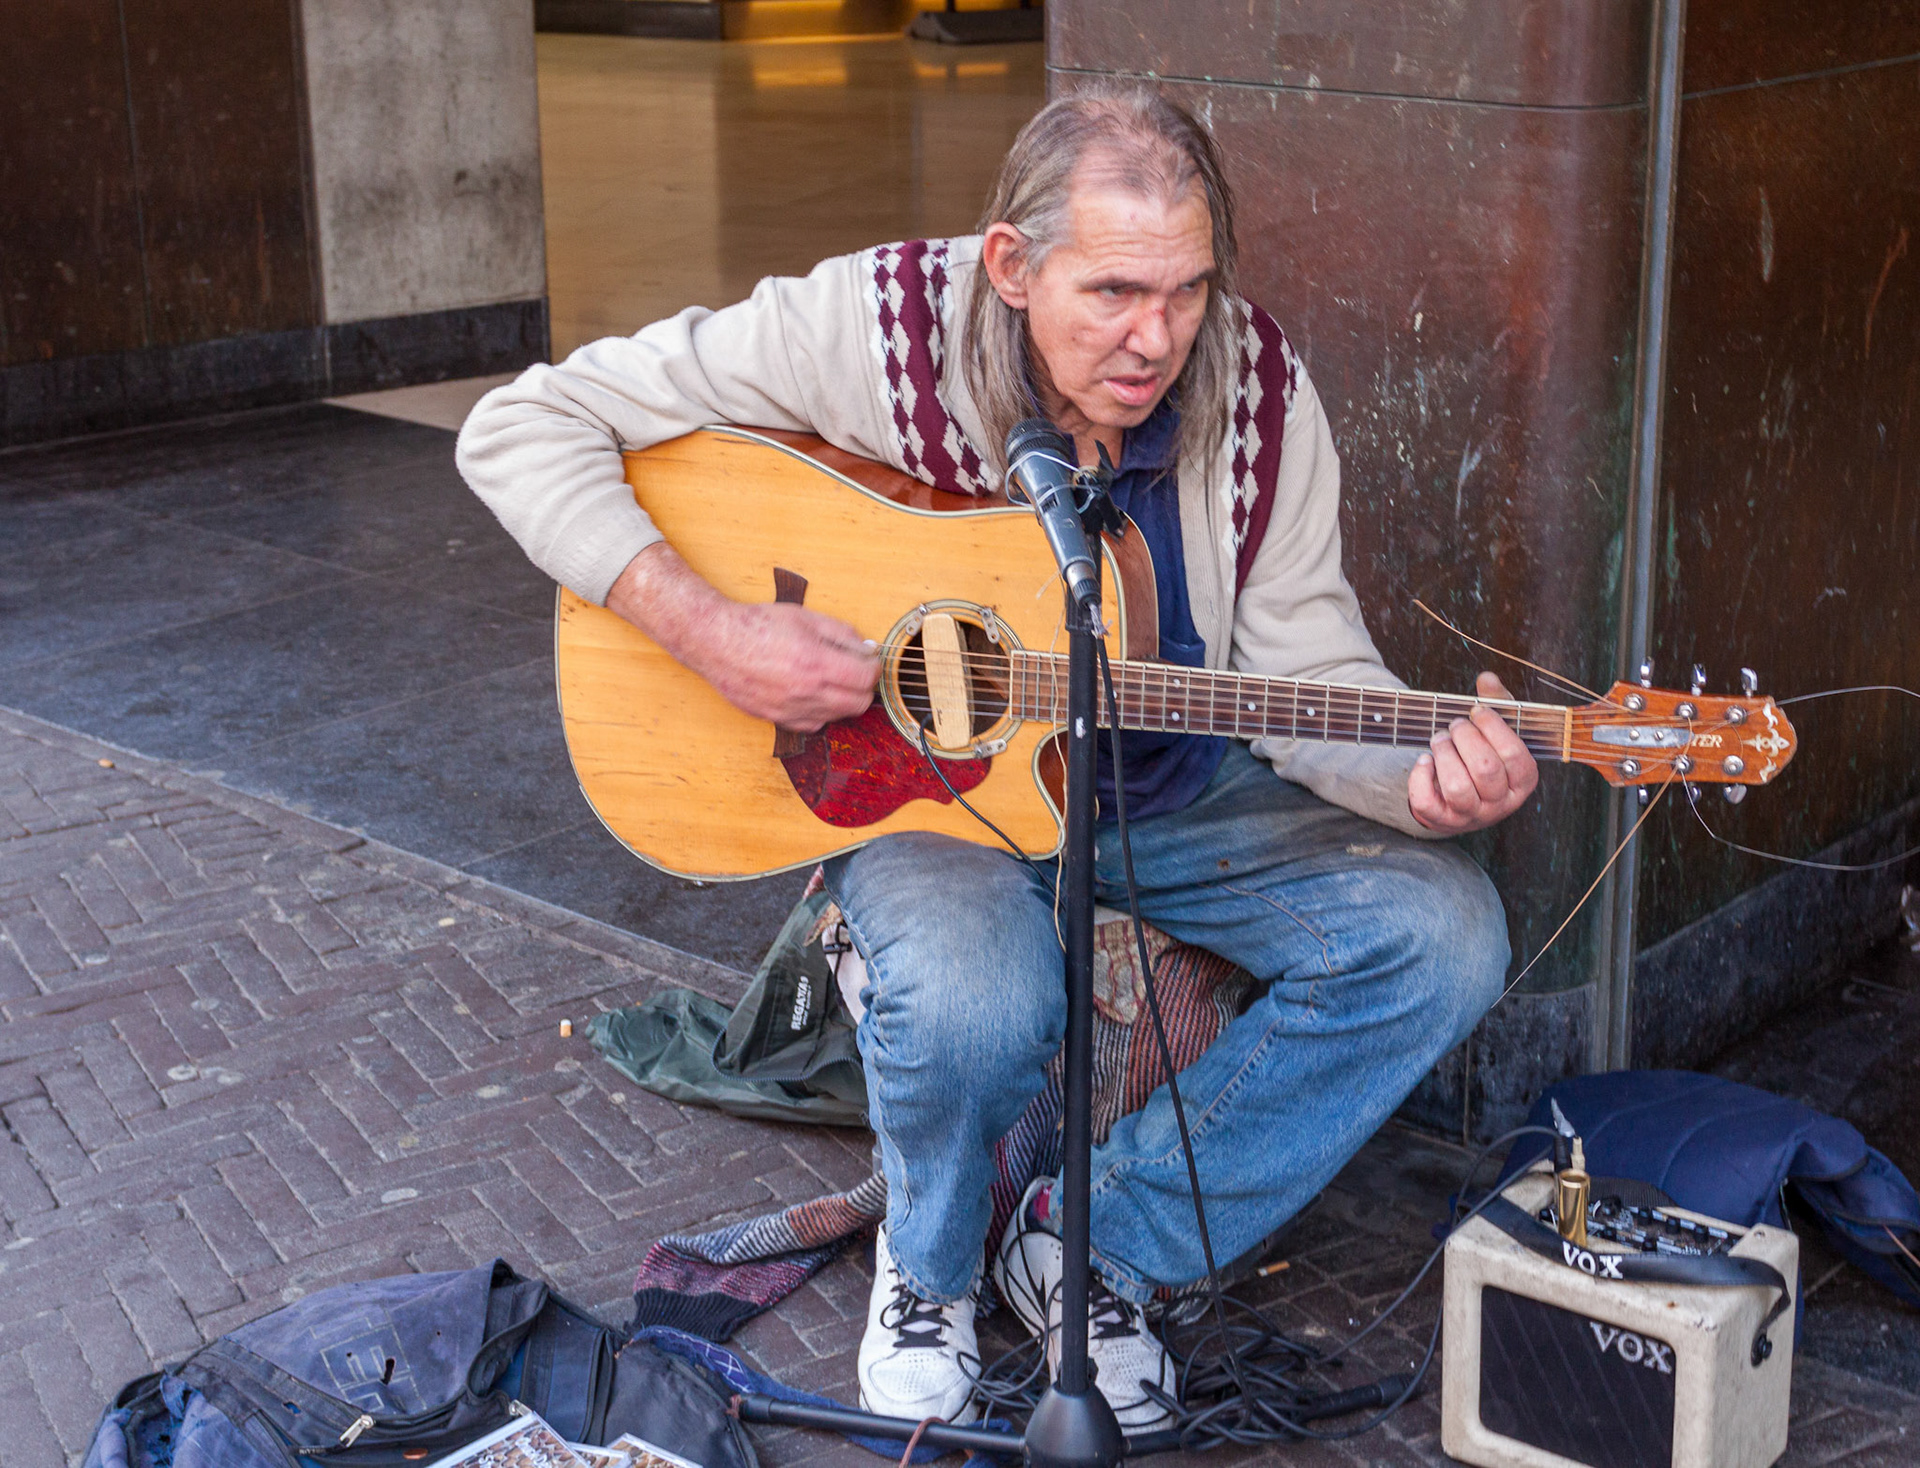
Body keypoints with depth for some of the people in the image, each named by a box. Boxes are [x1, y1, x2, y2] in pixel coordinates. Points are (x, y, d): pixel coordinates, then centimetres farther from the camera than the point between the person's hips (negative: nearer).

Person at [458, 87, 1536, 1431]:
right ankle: (930, 1264, 3)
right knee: (974, 1000, -37)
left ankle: (1103, 1242, 1)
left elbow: (1306, 673, -8)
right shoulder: (873, 330, -22)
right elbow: (523, 427, -19)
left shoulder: (1259, 394, -12)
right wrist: (712, 631, -29)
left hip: (1171, 787, 4)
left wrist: (1427, 782, -30)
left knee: (1444, 936, -16)